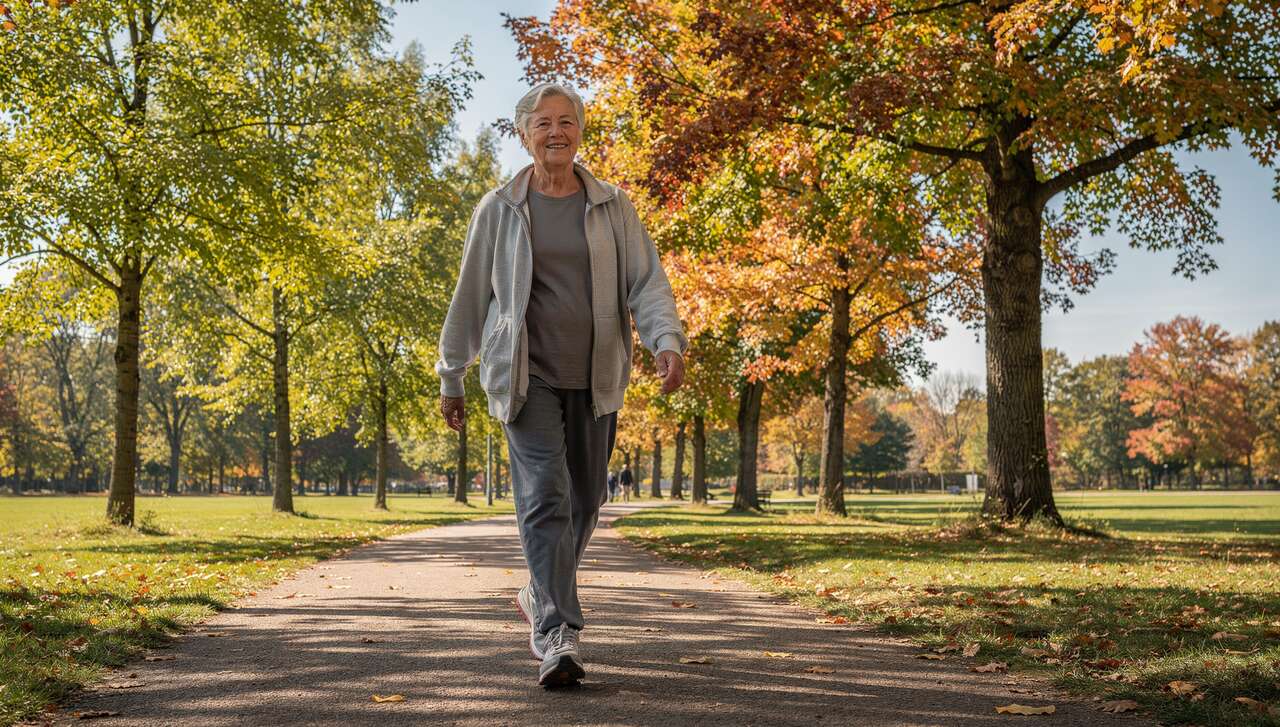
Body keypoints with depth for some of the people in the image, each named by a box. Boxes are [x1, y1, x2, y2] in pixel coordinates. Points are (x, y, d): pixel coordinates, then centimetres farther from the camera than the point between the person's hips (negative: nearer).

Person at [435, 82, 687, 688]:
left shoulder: (612, 207, 6)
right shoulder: (499, 210, 3)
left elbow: (646, 282, -1)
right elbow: (469, 297, 8)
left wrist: (667, 342, -20)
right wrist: (450, 379, 10)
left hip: (595, 378, 3)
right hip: (527, 376, -2)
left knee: (583, 499, 11)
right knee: (544, 496, -14)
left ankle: (539, 596, 35)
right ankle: (557, 637, -15)